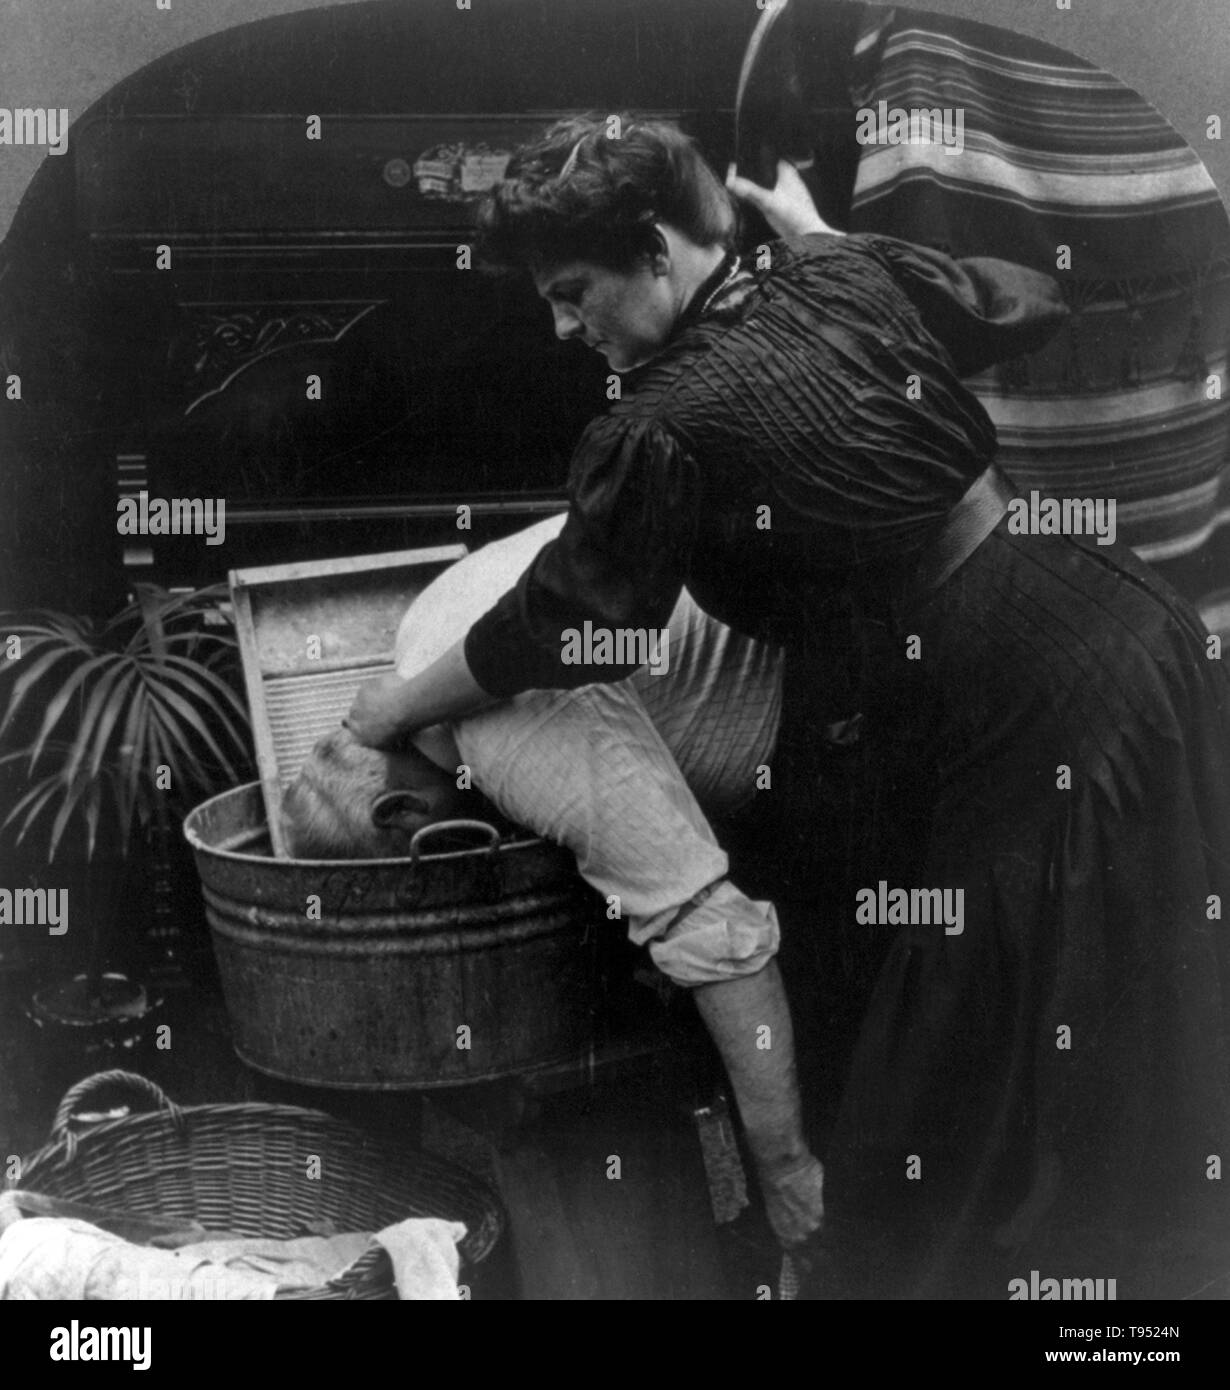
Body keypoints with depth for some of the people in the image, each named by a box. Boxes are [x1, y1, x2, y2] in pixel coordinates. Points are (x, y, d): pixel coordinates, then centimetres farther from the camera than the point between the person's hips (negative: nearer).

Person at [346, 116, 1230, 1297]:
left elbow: (562, 630, -5)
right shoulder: (851, 275, 2)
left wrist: (398, 707, 12)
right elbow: (1030, 306, 19)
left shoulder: (663, 431, -16)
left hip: (1024, 736, -8)